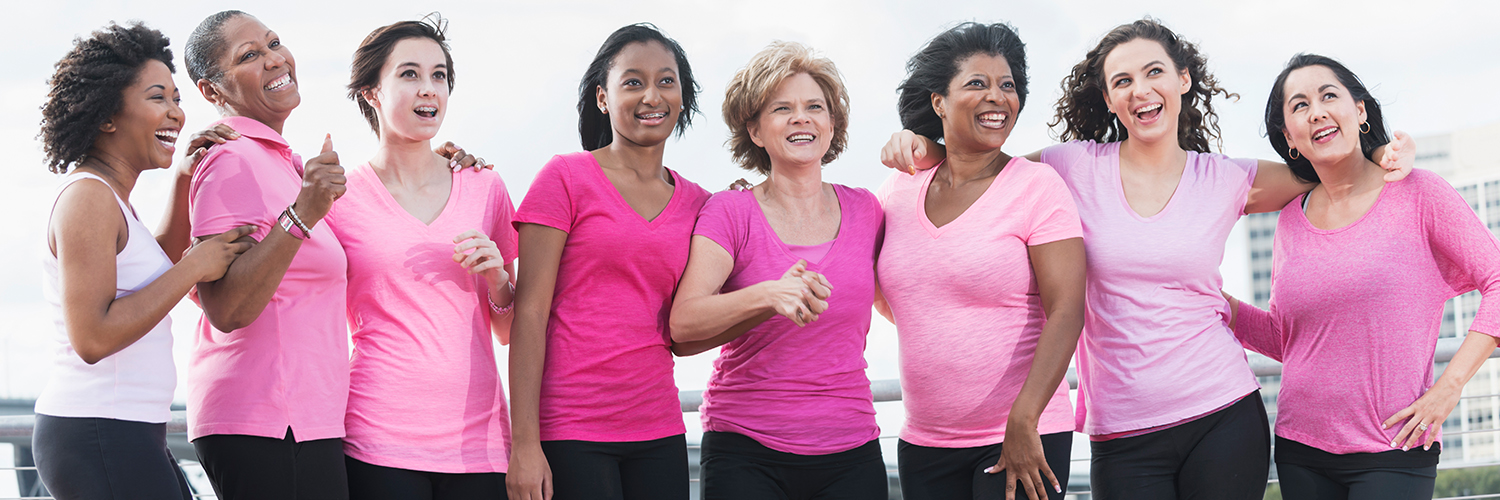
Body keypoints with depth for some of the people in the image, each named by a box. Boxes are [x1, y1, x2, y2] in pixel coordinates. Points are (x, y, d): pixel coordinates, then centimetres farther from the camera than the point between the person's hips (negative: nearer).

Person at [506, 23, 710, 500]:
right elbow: (529, 313, -7)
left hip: (659, 433, 4)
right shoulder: (567, 177, -2)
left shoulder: (697, 203, 11)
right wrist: (524, 442, -14)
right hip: (570, 433, -4)